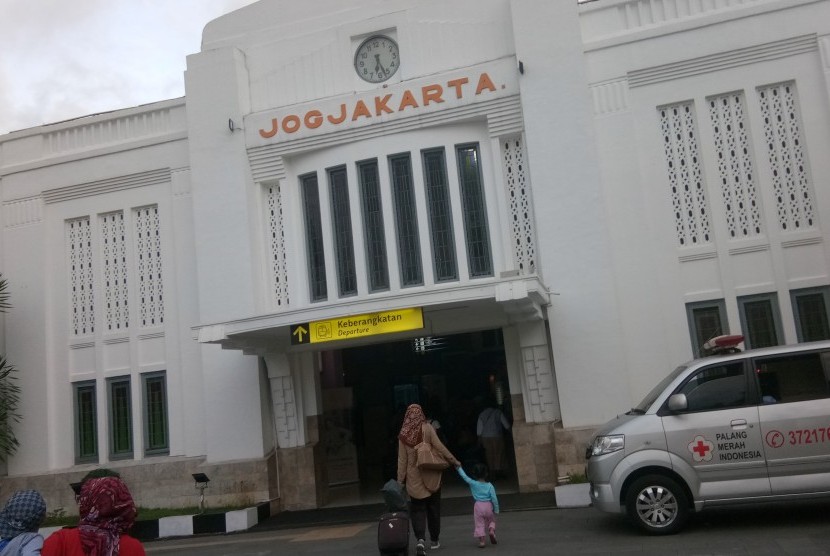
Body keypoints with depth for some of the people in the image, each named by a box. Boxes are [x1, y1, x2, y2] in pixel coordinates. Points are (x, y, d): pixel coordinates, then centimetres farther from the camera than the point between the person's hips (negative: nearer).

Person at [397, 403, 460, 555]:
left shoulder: (403, 434, -2)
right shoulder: (427, 428, -7)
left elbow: (402, 459, 0)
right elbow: (439, 447, -10)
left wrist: (400, 480, 5)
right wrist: (453, 461, 1)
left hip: (414, 478, 1)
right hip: (430, 475, 0)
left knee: (417, 509, 4)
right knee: (433, 507, 14)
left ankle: (420, 539, -16)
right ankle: (434, 540, 21)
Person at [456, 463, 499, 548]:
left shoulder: (473, 484, -7)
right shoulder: (489, 486, -6)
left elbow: (465, 477, 0)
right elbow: (494, 498, -7)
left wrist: (459, 468, 12)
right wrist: (496, 510, 2)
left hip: (478, 506, 0)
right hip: (488, 506, 1)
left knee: (479, 524, 6)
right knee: (491, 520, 21)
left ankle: (481, 541, -1)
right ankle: (491, 530, -6)